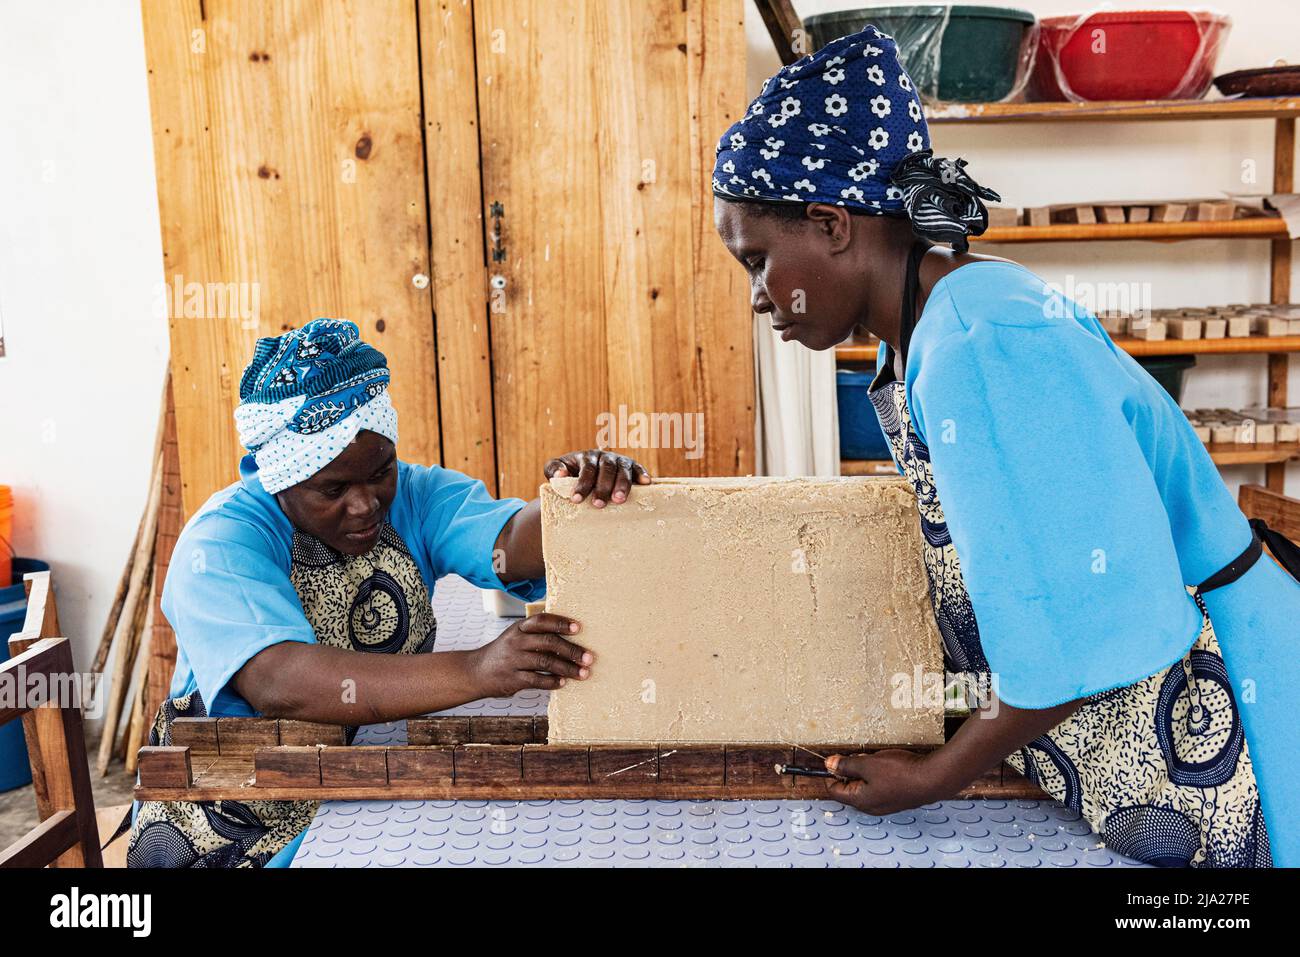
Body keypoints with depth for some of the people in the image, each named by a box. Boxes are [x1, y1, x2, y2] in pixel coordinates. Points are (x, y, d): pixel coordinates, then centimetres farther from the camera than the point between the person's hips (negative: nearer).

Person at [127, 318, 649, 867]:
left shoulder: (414, 496, -2)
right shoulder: (220, 547, -18)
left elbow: (511, 544, -20)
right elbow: (279, 686, -34)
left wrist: (578, 497, -43)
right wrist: (475, 672, -45)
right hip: (241, 820, -3)